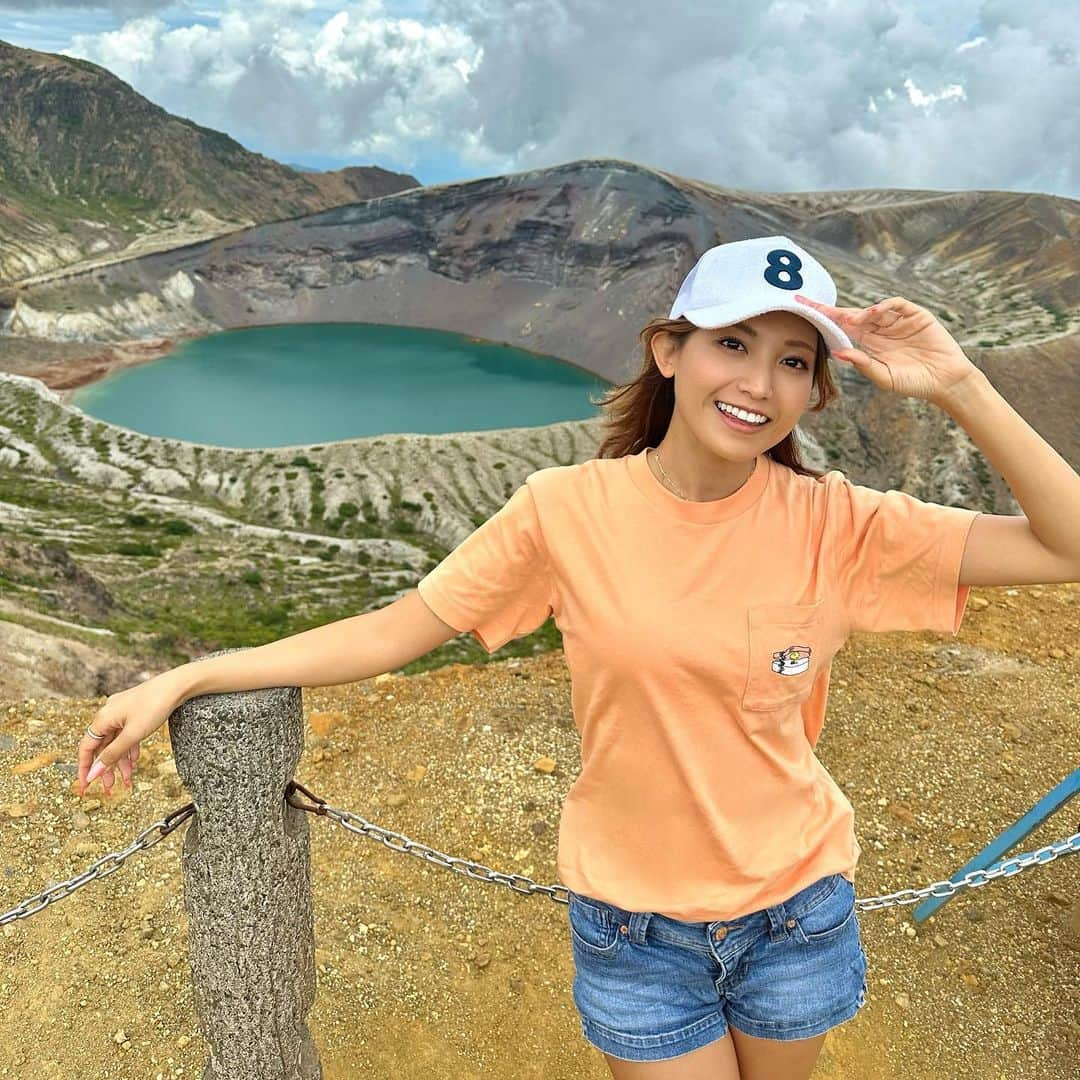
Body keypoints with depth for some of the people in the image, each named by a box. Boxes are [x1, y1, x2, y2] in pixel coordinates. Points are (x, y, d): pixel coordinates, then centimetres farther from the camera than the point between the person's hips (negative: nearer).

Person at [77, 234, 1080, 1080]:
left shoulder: (833, 524, -15)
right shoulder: (567, 510, -17)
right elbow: (395, 629, -12)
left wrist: (959, 388, -25)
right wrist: (182, 679, -14)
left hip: (796, 907, 2)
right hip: (635, 921, -1)